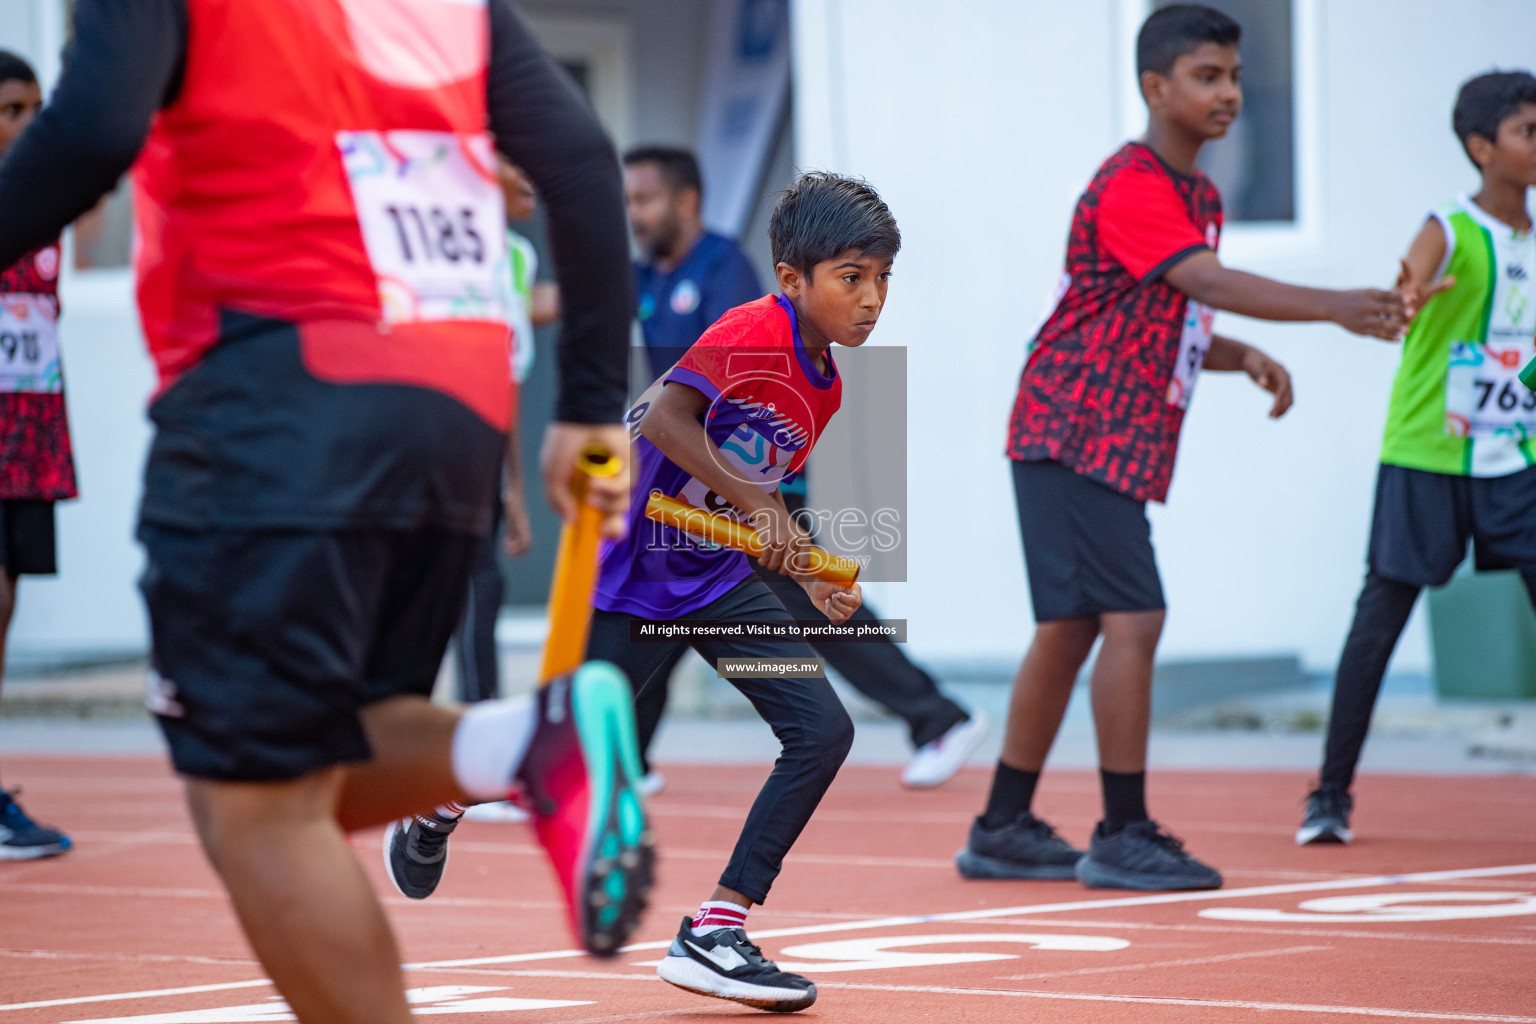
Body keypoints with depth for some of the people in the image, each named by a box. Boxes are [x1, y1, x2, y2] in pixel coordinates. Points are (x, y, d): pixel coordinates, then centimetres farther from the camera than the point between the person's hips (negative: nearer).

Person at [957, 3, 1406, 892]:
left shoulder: (1201, 198, 15)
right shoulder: (1130, 187, -16)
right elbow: (1215, 284, -30)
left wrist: (1246, 358, 3)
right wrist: (1335, 306, -40)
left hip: (1121, 445, 10)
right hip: (1077, 437, -10)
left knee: (1069, 630, 13)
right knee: (1133, 622, -13)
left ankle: (1004, 831, 21)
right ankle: (1124, 838, -8)